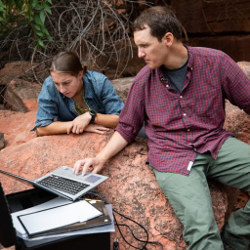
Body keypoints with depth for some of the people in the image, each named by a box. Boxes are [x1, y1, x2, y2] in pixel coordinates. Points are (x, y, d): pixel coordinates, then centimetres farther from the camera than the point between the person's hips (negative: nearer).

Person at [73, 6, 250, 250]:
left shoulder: (215, 62, -2)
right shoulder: (144, 79, 2)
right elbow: (127, 127, 12)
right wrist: (101, 158, -2)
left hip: (215, 144, 2)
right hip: (172, 156, -2)